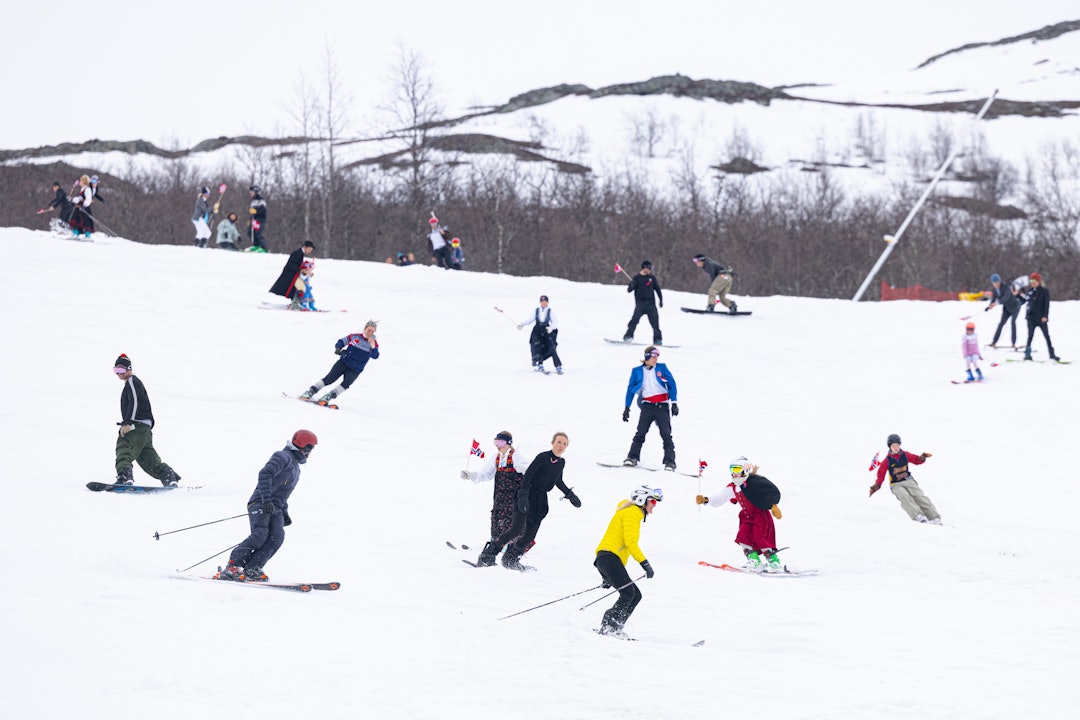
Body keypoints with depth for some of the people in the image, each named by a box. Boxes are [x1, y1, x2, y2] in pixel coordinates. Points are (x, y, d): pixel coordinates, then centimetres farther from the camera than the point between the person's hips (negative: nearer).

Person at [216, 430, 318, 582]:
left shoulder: (295, 466, 29)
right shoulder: (283, 457, -2)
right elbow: (265, 474, -18)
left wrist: (284, 513, 29)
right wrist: (266, 499, -27)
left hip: (275, 508, 8)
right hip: (260, 504, -8)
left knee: (277, 537, -17)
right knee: (260, 534, -26)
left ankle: (252, 569, -25)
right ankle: (232, 566, -26)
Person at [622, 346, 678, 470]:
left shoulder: (661, 368, 6)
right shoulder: (637, 371, 7)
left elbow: (672, 384, 6)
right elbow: (631, 389, 12)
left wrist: (674, 403, -2)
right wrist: (627, 408, 7)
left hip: (662, 406, 0)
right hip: (647, 406, 0)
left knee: (666, 434, -5)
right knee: (641, 432, -10)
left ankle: (669, 461, -5)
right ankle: (633, 457, -7)